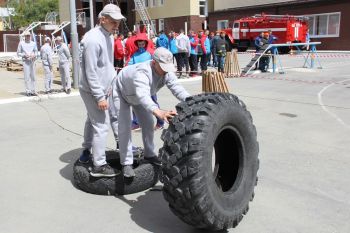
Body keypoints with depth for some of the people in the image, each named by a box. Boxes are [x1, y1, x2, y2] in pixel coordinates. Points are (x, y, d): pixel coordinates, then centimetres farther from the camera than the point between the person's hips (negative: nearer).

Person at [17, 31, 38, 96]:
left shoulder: (33, 43, 9)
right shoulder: (21, 43, 2)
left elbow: (36, 51, 18)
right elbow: (18, 53, 5)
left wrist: (34, 55, -4)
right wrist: (24, 55, -12)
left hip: (32, 61, 3)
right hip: (25, 61, -3)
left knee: (33, 76, 5)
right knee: (27, 77, -6)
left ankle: (33, 91, 10)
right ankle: (28, 91, -2)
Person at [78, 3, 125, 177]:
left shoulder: (108, 36, 7)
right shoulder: (93, 39, -23)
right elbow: (91, 72, -25)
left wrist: (110, 84, 12)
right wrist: (100, 97, -24)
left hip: (101, 89, 10)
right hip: (93, 91, -10)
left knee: (92, 121, 20)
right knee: (101, 125, -8)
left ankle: (86, 152, 36)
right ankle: (99, 166, -2)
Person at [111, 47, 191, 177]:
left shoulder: (167, 73, -26)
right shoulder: (142, 72, -47)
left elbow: (176, 88, -35)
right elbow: (142, 96, -63)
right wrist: (158, 112, -79)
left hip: (138, 94, 7)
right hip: (121, 92, -6)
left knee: (148, 124, 8)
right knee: (125, 128, -14)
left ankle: (149, 154, 25)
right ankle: (126, 163, -5)